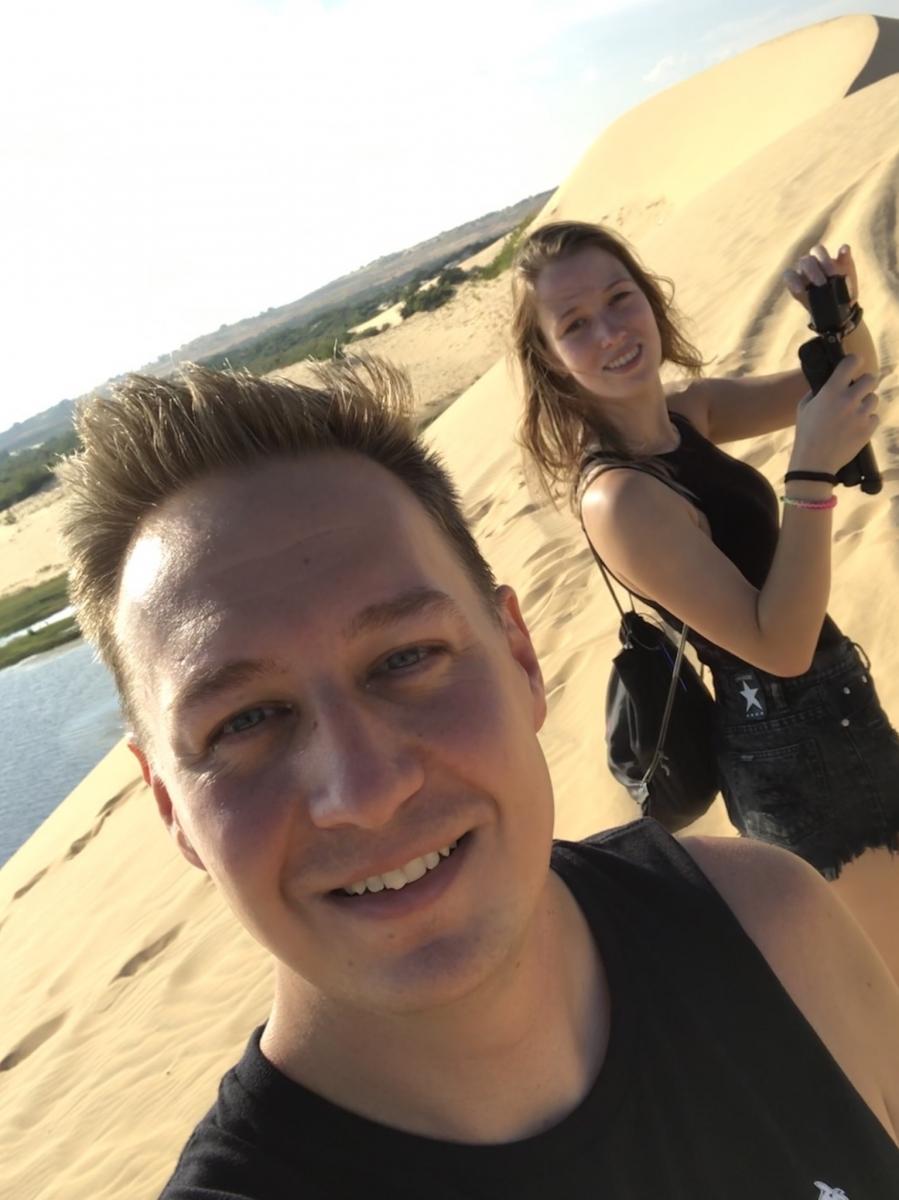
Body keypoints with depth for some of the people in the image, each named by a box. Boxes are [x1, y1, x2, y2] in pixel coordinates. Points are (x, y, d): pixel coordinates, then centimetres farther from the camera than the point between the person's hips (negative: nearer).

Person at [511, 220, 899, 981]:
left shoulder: (687, 412, -2)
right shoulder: (617, 498, -28)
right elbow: (781, 646, -28)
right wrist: (814, 472, -32)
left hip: (825, 715, 8)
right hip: (799, 751, -8)